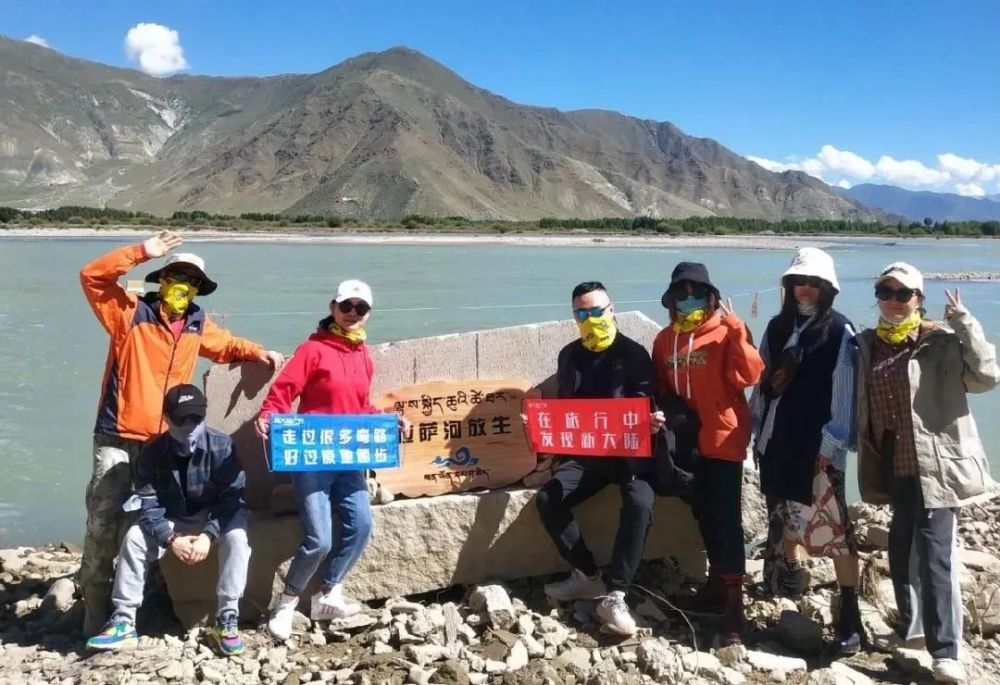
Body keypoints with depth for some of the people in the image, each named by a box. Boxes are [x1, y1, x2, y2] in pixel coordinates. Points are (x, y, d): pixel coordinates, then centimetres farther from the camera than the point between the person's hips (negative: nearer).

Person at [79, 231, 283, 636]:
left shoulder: (197, 325, 10)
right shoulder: (131, 313, -3)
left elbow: (226, 346, 27)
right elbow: (92, 277, -12)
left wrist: (257, 353, 9)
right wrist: (143, 252, -17)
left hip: (163, 443, 4)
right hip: (117, 437, -4)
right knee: (104, 518, -3)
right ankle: (95, 606, 6)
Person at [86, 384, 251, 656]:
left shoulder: (220, 445, -20)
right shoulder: (152, 452, -13)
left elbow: (232, 497, -21)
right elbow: (148, 506, -15)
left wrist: (208, 534, -34)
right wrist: (171, 539, -31)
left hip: (217, 517, -2)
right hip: (173, 521, 3)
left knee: (236, 536, -33)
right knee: (134, 537, -20)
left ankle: (227, 618, -26)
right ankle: (124, 622, -13)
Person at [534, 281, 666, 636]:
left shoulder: (633, 354, -1)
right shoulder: (570, 356, 12)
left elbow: (644, 406, -7)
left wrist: (652, 420, -31)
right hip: (584, 452, 4)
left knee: (640, 504, -32)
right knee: (547, 499, -18)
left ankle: (614, 595, -24)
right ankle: (588, 576, -1)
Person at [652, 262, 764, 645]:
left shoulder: (727, 332, -7)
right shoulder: (665, 340, 10)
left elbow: (749, 376, -20)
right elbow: (661, 387, 19)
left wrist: (737, 332, -27)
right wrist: (665, 415, 3)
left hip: (723, 438, -6)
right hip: (688, 440, 6)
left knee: (726, 517, -7)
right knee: (704, 514, 15)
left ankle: (734, 601, -4)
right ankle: (718, 582, 30)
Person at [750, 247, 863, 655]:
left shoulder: (840, 331, -6)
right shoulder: (778, 327, 10)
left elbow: (844, 395, -9)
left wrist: (832, 445, -14)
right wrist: (757, 429, 11)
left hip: (820, 446, -5)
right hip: (777, 441, 6)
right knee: (782, 513, 19)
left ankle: (850, 613, -4)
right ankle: (790, 569, 44)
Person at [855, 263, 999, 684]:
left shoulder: (942, 342, -7)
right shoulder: (867, 345, 8)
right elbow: (861, 407, 15)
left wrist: (964, 323, -24)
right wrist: (869, 462, 11)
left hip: (933, 467, -6)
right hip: (893, 468, 6)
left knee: (934, 555, -8)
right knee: (901, 551, 16)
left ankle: (945, 651, -1)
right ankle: (912, 627, 34)